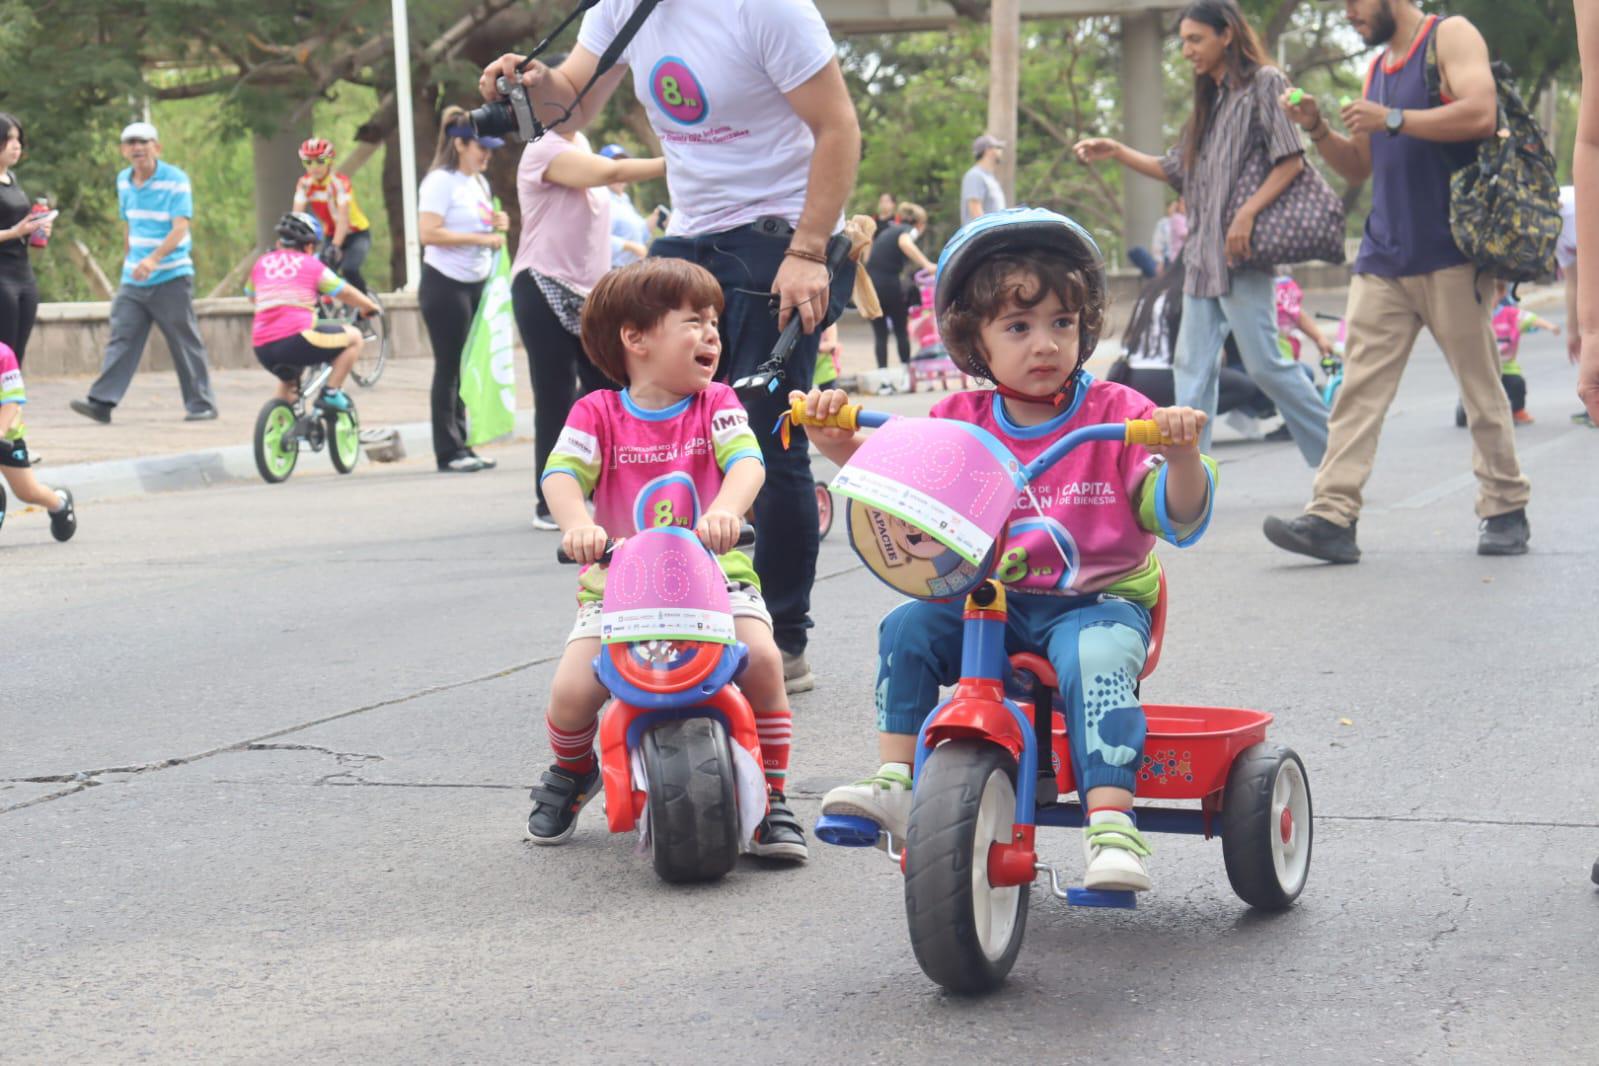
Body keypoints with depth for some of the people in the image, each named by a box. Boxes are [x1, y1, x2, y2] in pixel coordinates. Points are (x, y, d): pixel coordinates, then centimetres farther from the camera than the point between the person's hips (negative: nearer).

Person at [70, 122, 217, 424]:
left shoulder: (176, 180, -12)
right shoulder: (124, 181, 9)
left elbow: (180, 228, -22)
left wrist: (153, 259, -35)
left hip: (171, 278, -6)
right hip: (133, 278, 6)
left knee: (186, 343, 1)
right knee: (121, 339, -1)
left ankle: (201, 404, 10)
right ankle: (102, 402, -4)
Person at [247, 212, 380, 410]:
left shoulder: (261, 264, 17)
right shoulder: (311, 264, 7)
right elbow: (348, 294, 15)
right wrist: (371, 307, 34)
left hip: (262, 350, 6)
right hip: (296, 340, -6)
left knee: (288, 378, 37)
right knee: (353, 337, 11)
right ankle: (331, 393, 5)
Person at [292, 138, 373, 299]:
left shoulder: (339, 182, -24)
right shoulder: (304, 184, -10)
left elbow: (343, 218, -33)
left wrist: (335, 246, -46)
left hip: (357, 234, -5)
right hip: (330, 234, 5)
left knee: (348, 270, -29)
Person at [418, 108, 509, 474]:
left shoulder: (479, 182, 15)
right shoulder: (440, 181, -11)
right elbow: (429, 233, -21)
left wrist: (496, 225, 6)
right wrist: (480, 238, -22)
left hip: (476, 284, 8)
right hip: (445, 285, -8)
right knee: (449, 367, -4)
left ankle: (461, 446, 11)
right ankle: (448, 452, -1)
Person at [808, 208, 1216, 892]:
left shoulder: (1118, 414, -3)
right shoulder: (961, 421, 6)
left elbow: (1179, 517, -8)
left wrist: (1182, 457, -30)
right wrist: (837, 442, -8)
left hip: (1100, 600, -4)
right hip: (990, 601, 4)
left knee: (1094, 658, -34)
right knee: (907, 627, -17)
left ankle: (1111, 826, -38)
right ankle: (894, 784, -13)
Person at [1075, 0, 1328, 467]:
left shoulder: (1264, 83, -2)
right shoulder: (1209, 102, 21)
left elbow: (1291, 161, -11)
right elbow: (1176, 169, 22)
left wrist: (1247, 214, -20)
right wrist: (1116, 152, 12)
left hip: (1241, 253, -8)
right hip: (1202, 255, 8)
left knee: (1264, 363, -9)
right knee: (1193, 366, 3)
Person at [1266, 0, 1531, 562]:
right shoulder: (1377, 67, 20)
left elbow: (1480, 113, -17)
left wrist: (1392, 119, -18)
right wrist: (1316, 128, 7)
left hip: (1450, 252, -7)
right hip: (1384, 258, 7)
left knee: (1480, 386, 2)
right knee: (1359, 388, -4)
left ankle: (1506, 510, 13)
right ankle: (1332, 517, -10)